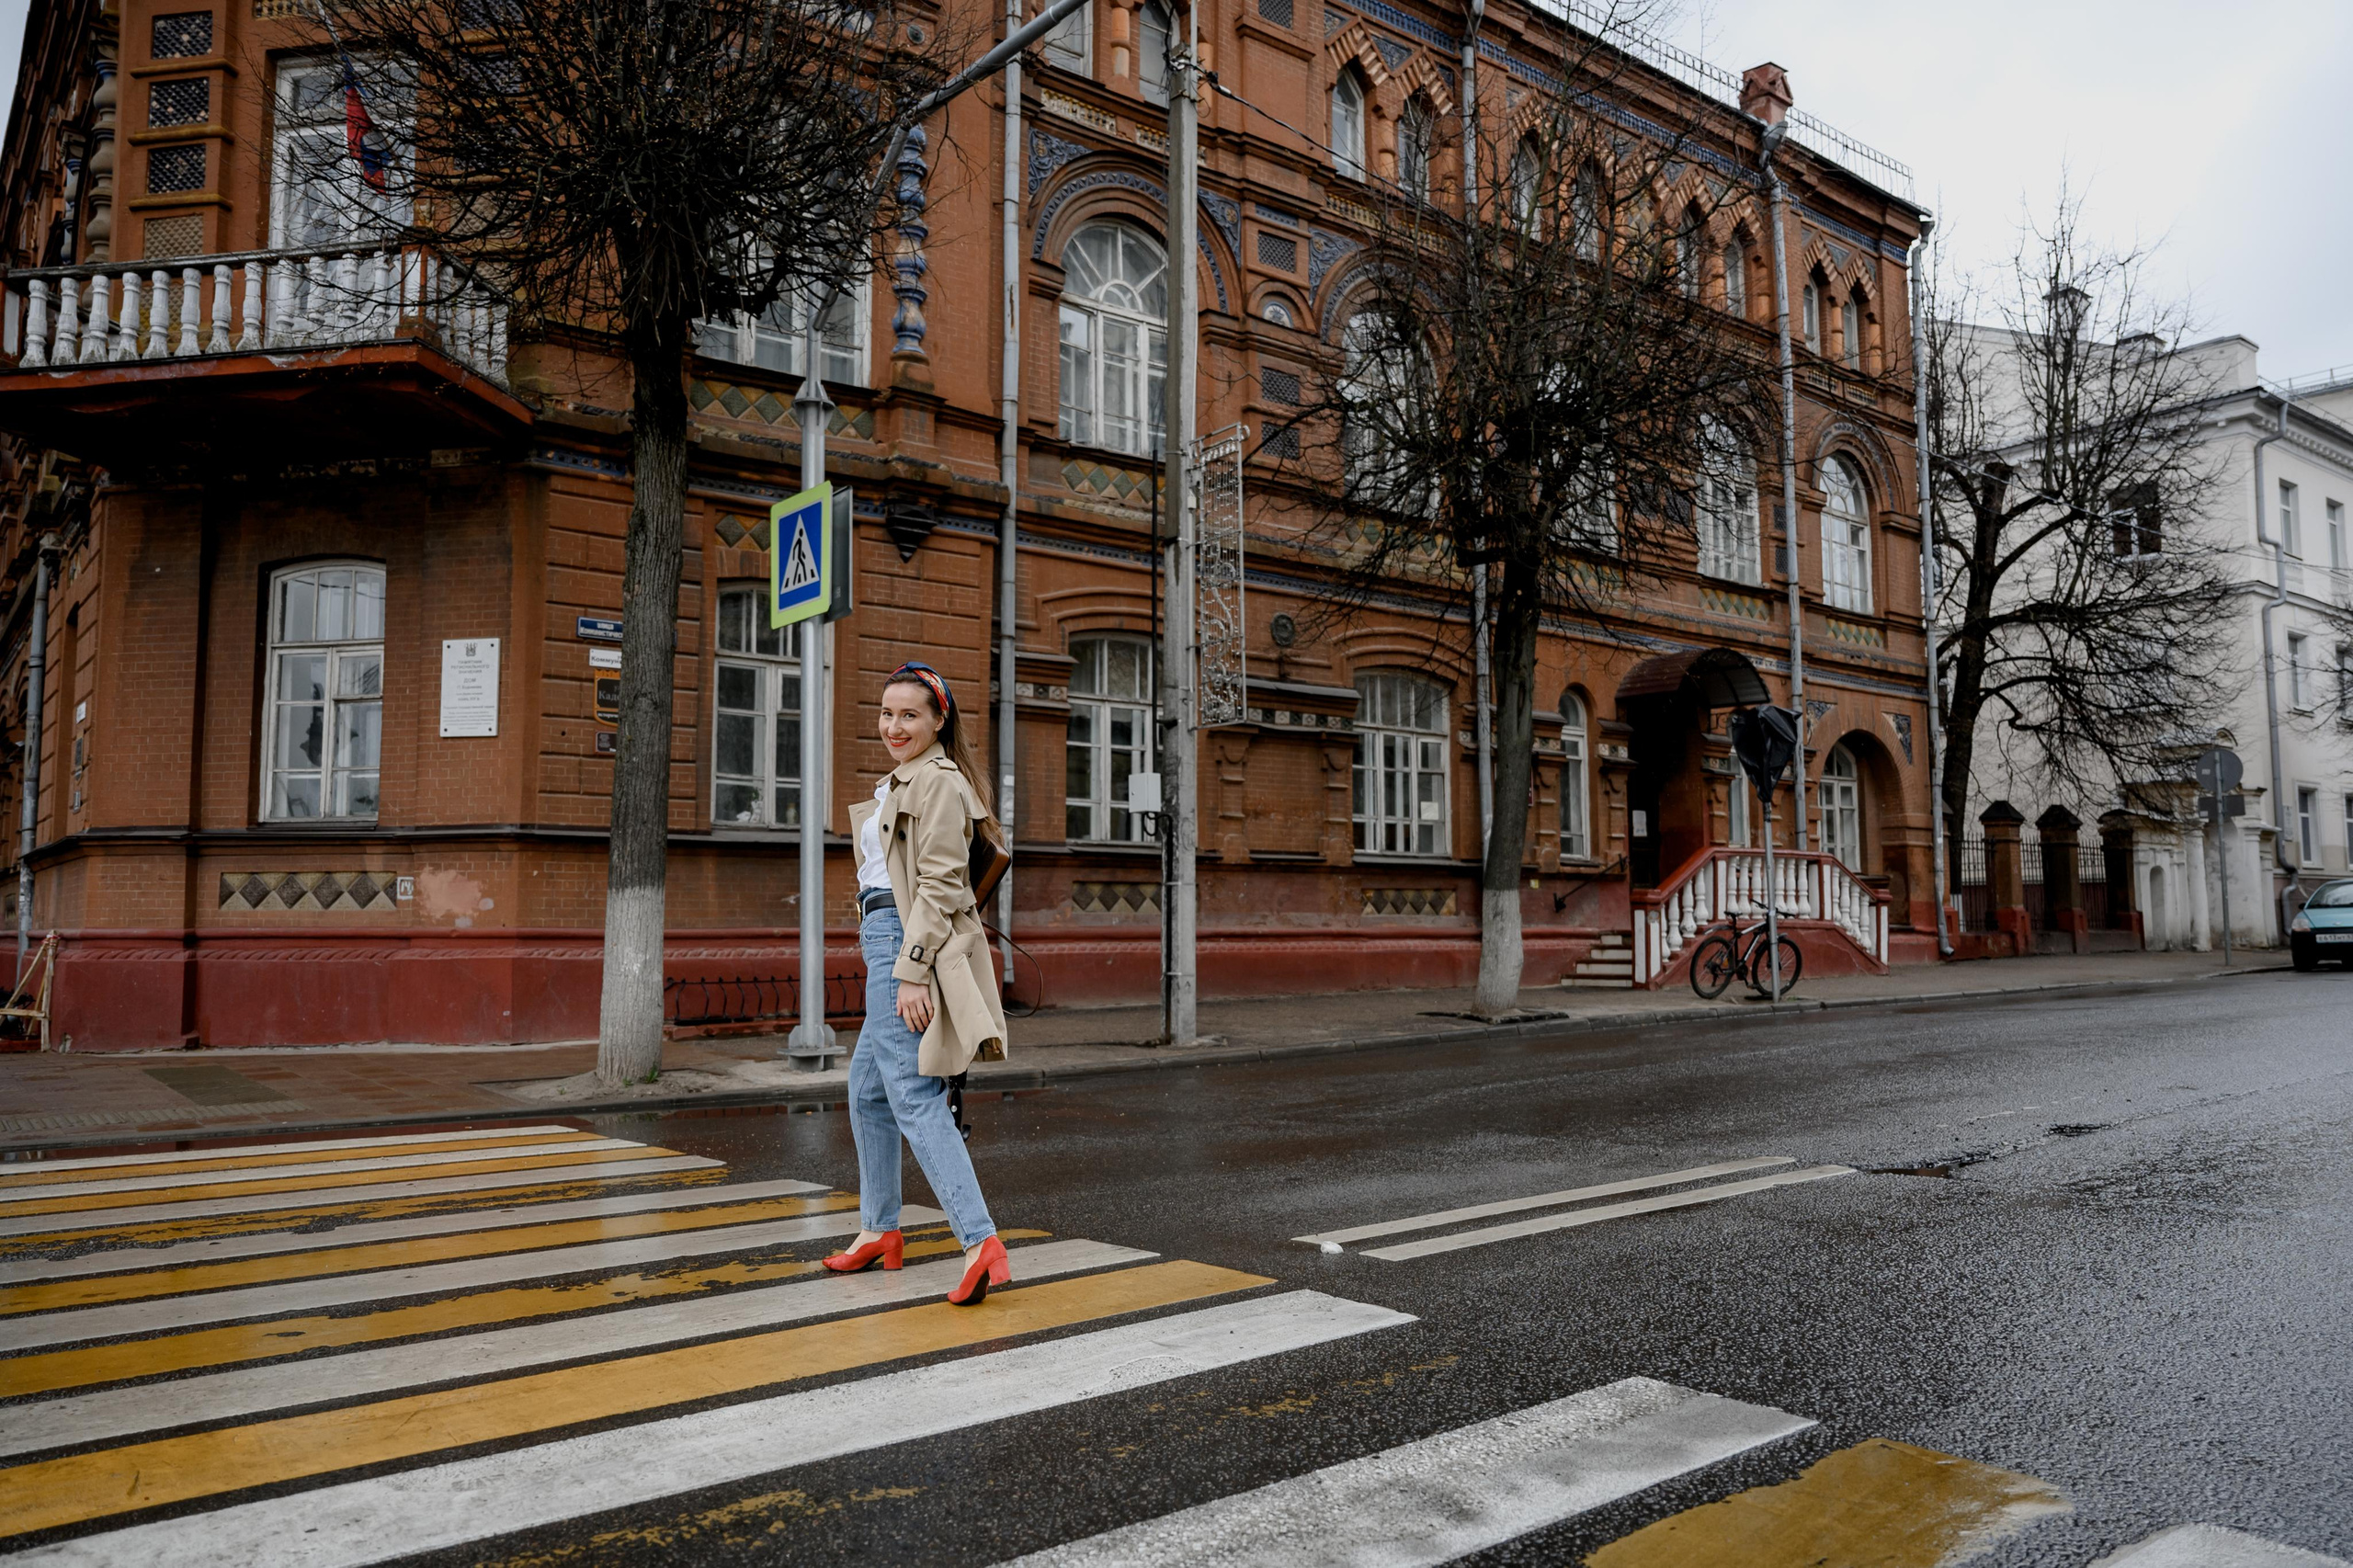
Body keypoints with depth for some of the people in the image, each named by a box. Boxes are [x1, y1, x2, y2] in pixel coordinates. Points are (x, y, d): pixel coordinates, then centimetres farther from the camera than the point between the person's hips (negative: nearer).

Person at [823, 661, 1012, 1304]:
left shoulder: (937, 781, -11)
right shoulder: (901, 782, 21)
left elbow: (940, 886, -19)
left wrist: (912, 972, -25)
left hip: (910, 945, -11)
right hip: (889, 943, 11)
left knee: (913, 1098, -15)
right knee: (867, 1089, 19)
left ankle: (982, 1243, -21)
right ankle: (879, 1231, 31)